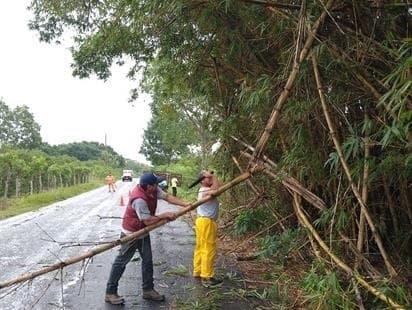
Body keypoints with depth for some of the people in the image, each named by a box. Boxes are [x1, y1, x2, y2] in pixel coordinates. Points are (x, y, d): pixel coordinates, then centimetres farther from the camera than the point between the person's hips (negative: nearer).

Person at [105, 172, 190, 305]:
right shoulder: (139, 199, -34)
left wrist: (186, 204, -15)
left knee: (148, 260, 13)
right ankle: (110, 293, 13)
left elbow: (168, 197, -5)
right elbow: (148, 221, -29)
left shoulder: (153, 190, -9)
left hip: (143, 232, 9)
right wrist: (165, 215, -20)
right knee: (121, 261, 2)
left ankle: (148, 290, 25)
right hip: (131, 233, -9)